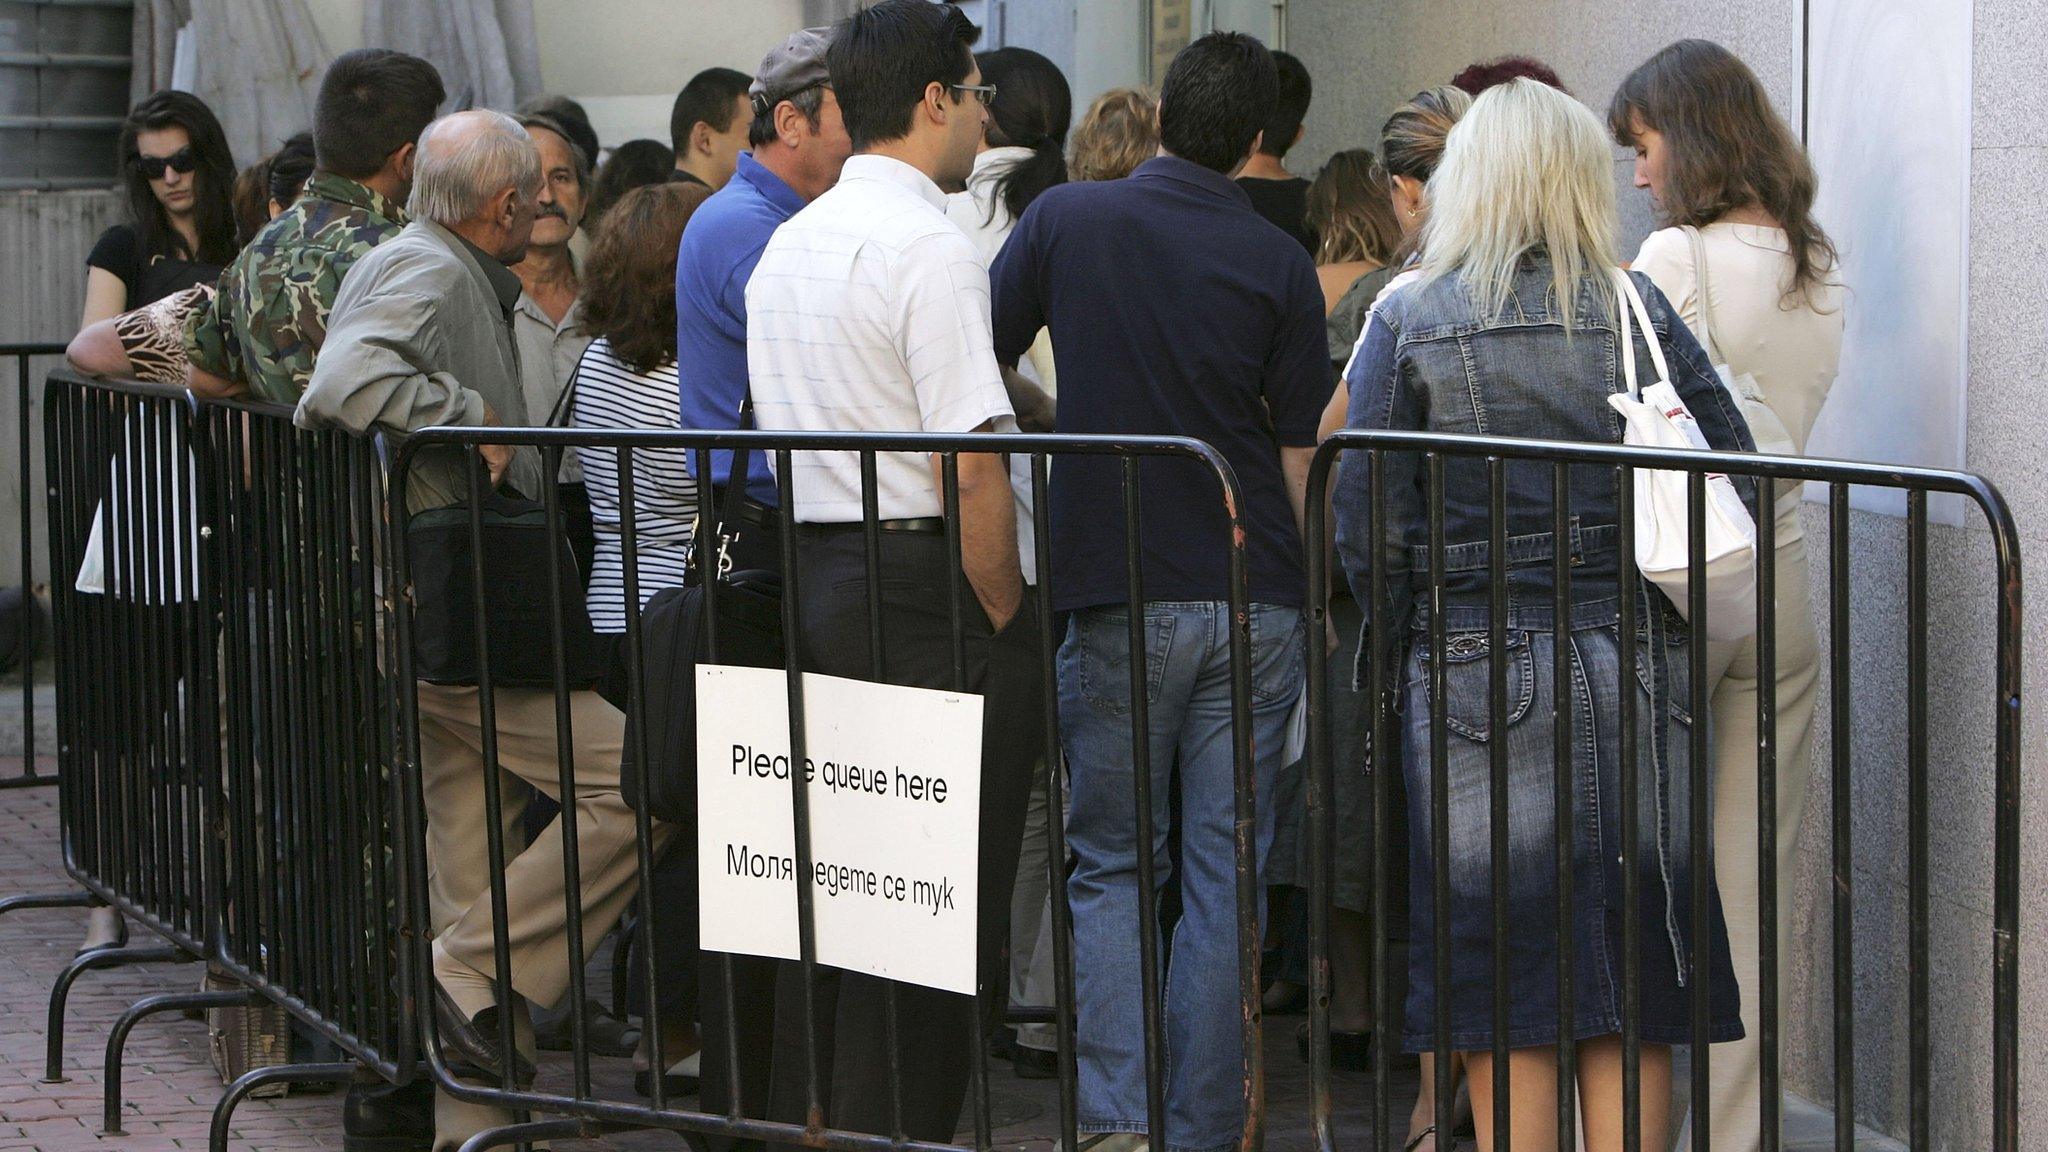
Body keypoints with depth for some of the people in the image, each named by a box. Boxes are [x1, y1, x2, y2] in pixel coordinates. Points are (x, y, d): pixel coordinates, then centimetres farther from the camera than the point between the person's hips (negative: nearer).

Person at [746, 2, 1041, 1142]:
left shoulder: (786, 247, 14)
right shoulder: (929, 247, -14)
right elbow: (972, 463, -20)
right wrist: (1006, 621, -10)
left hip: (809, 572, 9)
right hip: (924, 582, -9)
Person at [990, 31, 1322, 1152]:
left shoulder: (1065, 221, -2)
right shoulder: (1278, 263, 1)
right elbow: (1298, 454, 3)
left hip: (1118, 596, -1)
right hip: (1255, 598, 1)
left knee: (1111, 864, 8)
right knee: (1226, 872, 6)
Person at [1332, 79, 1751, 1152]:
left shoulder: (1408, 321, -3)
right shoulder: (1639, 310, 3)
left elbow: (1367, 528, -7)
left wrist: (1397, 645, 7)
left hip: (1477, 669, -2)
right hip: (1637, 670, 2)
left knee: (1507, 1015, 5)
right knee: (1629, 1006, 8)